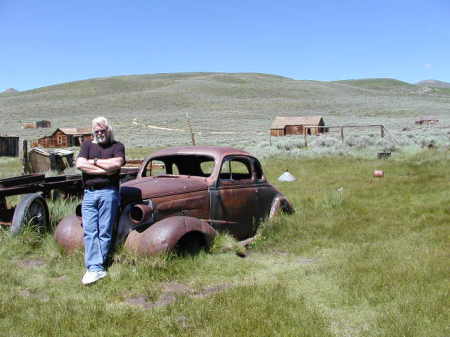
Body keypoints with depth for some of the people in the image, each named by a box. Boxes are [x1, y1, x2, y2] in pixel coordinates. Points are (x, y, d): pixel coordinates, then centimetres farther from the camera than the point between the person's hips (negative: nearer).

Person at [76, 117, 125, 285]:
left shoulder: (117, 146, 10)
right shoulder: (87, 145, 17)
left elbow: (117, 163, -11)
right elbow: (80, 164, 0)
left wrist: (94, 161, 0)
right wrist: (105, 169, -5)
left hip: (108, 192, -3)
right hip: (89, 193, 3)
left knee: (105, 232, -3)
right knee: (89, 232, -5)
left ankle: (96, 266, 2)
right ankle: (95, 268, -6)